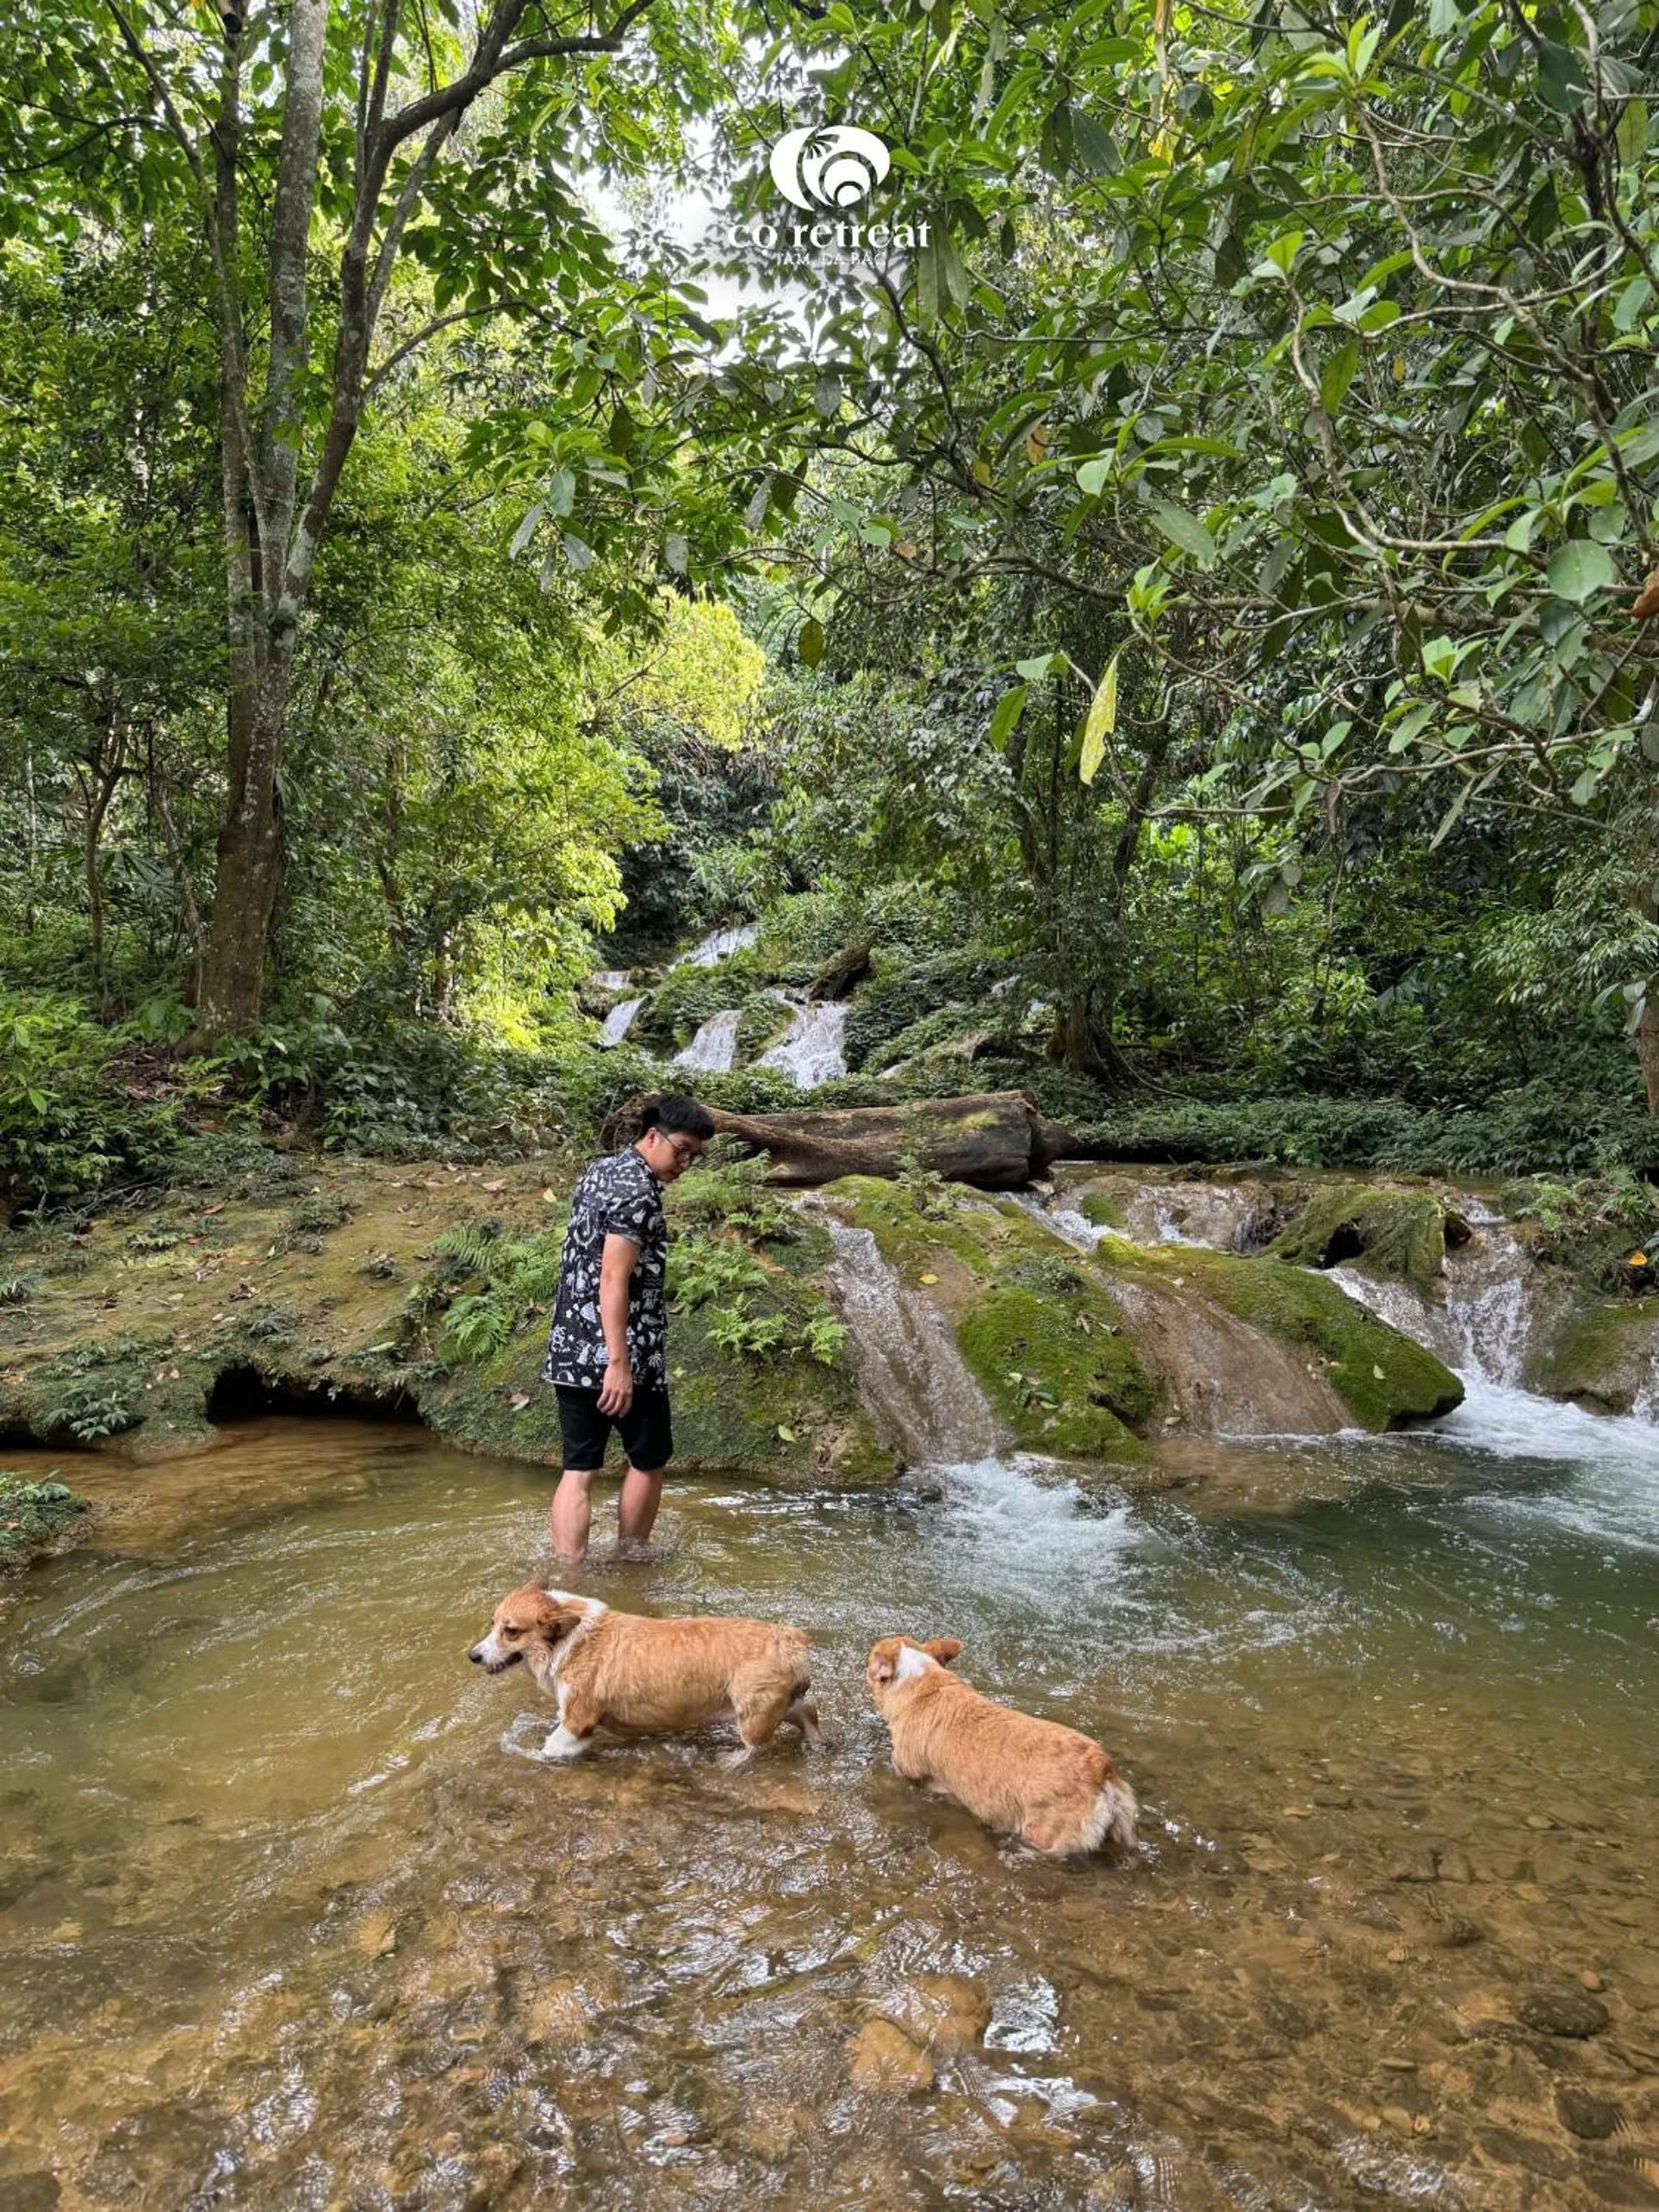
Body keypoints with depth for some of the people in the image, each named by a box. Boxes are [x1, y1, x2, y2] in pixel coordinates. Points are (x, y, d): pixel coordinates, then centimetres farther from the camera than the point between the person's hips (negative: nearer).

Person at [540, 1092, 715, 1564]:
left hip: (570, 1351, 8)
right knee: (649, 1462, 12)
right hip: (621, 1355, -8)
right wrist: (619, 1363, -23)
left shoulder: (599, 1170, 14)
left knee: (577, 1470, 6)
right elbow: (614, 1280, -22)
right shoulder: (637, 1190, -15)